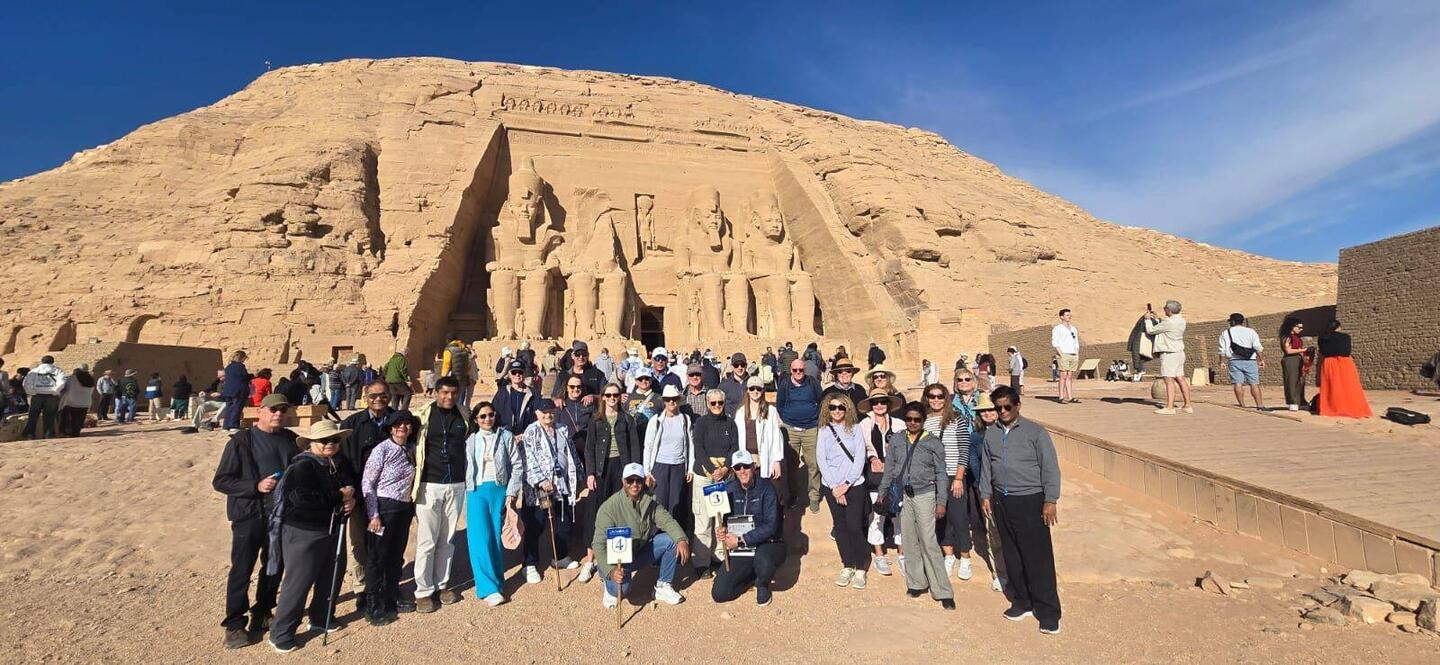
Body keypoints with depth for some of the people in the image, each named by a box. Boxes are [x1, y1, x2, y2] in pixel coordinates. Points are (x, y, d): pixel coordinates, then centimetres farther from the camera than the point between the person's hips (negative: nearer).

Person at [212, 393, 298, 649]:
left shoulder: (290, 439, 4)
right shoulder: (241, 441, -9)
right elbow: (220, 481, -9)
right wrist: (256, 486, -21)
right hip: (249, 515, -4)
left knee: (274, 566, 15)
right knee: (242, 570, 3)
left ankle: (262, 613, 33)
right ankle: (234, 624, 18)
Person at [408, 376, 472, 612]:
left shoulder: (464, 415, 5)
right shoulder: (423, 415, -5)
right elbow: (410, 446, -2)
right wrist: (412, 483, -5)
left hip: (456, 486, 3)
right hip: (429, 486, -3)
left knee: (447, 540, 12)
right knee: (426, 541, 1)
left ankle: (441, 584, 26)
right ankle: (423, 592, 14)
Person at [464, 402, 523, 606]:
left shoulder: (506, 436, 4)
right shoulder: (470, 439, 6)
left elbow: (516, 465, 3)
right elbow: (463, 467, 6)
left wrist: (512, 493, -3)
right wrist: (463, 494, 0)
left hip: (500, 491, 1)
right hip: (477, 492, 0)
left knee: (497, 537, 4)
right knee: (480, 539, -8)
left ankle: (497, 580, 19)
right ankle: (488, 588, -5)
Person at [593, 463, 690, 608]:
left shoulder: (650, 501, -5)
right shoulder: (609, 507, -23)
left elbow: (667, 520, -13)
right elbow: (599, 544, -26)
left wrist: (682, 539, -34)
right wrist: (611, 570, -42)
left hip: (643, 550, 5)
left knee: (672, 540, -15)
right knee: (621, 587, -33)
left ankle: (663, 587, 0)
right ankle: (610, 587, 6)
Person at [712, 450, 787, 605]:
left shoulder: (765, 488, -13)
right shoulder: (728, 489, -1)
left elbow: (771, 526, -19)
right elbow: (722, 520, 8)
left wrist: (741, 540, -23)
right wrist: (721, 530, -16)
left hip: (766, 545, -4)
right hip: (739, 551, 4)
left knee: (763, 562, -40)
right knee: (719, 594, -9)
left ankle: (762, 585, 0)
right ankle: (753, 574, 20)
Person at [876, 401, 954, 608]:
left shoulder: (933, 443, -3)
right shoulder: (896, 439, 4)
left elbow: (941, 474, 1)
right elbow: (889, 468, 10)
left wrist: (941, 502, -3)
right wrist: (882, 493, 10)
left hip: (924, 495, -3)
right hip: (902, 495, 3)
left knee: (929, 542, -6)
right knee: (910, 540, 9)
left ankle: (943, 591, 3)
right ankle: (916, 582, 23)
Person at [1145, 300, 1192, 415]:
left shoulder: (1168, 322, -18)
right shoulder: (1181, 321, 9)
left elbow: (1150, 331, -8)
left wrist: (1148, 319, 7)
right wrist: (1157, 319, 25)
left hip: (1169, 354, -9)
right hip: (1179, 353, 9)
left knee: (1169, 380, -10)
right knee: (1180, 379, 12)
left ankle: (1169, 407, -12)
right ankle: (1187, 405, 17)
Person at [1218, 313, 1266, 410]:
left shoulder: (1226, 333, 6)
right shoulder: (1251, 331, 9)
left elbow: (1223, 350, 2)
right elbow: (1258, 347, 3)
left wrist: (1222, 362, 8)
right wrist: (1261, 360, 7)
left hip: (1234, 361, -1)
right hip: (1250, 361, 1)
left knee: (1238, 383, -3)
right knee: (1254, 384, 2)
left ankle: (1242, 405, -4)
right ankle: (1260, 405, 0)